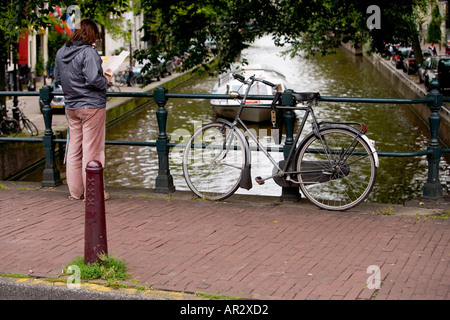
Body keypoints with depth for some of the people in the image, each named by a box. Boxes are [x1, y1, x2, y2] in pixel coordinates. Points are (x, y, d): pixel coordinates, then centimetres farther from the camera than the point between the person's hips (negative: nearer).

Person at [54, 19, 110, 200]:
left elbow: (58, 79, 14)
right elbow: (93, 79, -23)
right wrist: (105, 80, -5)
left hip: (71, 107, 7)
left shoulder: (61, 52, 7)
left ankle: (75, 191, 20)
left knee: (74, 149, 13)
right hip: (91, 106, -7)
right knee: (92, 150, 0)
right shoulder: (88, 52, -17)